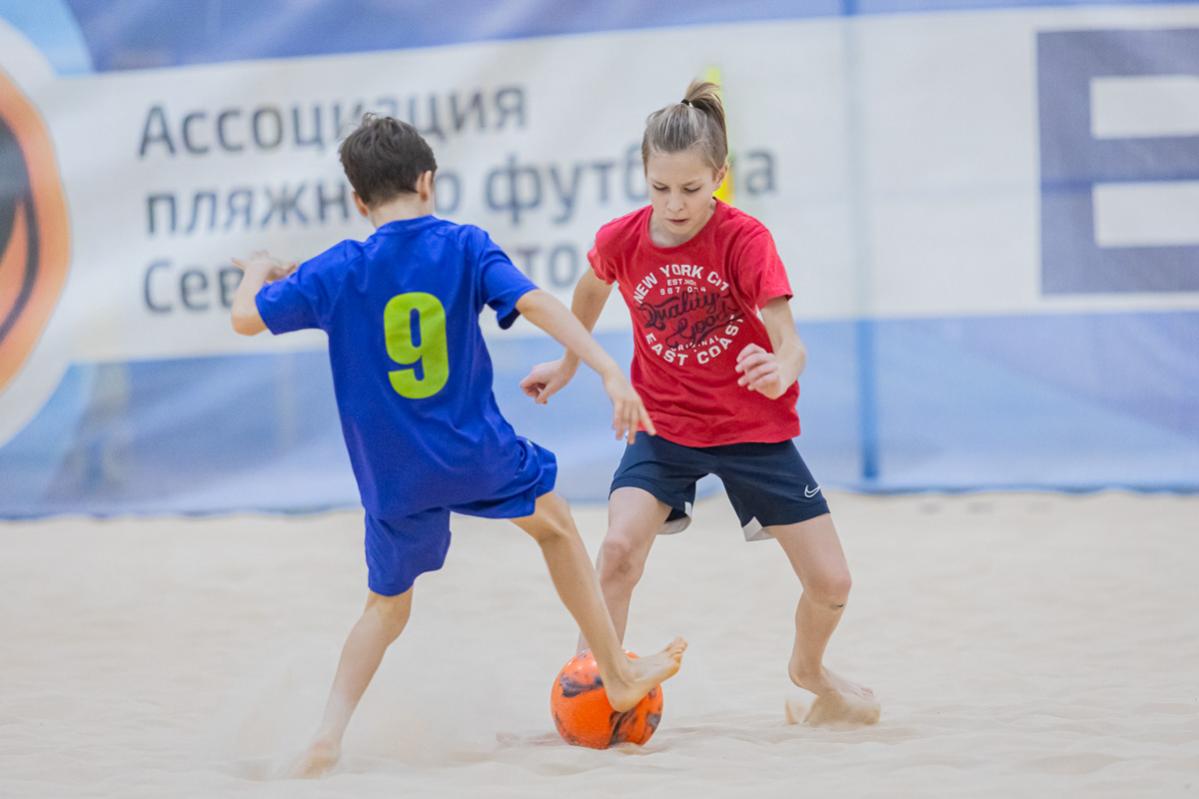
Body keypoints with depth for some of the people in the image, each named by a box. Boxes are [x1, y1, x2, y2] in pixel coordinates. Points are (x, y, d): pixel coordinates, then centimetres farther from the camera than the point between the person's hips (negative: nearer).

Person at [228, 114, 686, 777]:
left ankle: (328, 735, 4)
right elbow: (534, 303, -18)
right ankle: (618, 674, 32)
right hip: (477, 456, -1)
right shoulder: (465, 247, -5)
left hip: (393, 476, 1)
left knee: (388, 603, 20)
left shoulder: (339, 271, -4)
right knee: (554, 522, 27)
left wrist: (258, 273, 20)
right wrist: (610, 371, -22)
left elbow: (247, 319, -2)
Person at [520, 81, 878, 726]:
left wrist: (782, 370, -52)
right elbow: (591, 290, 14)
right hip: (664, 426, 1)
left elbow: (788, 340, -28)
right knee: (619, 550, -26)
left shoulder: (744, 239, -20)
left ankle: (809, 670, 35)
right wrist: (567, 365, 26)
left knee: (830, 583, 2)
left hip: (755, 429, -1)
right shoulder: (622, 240, -12)